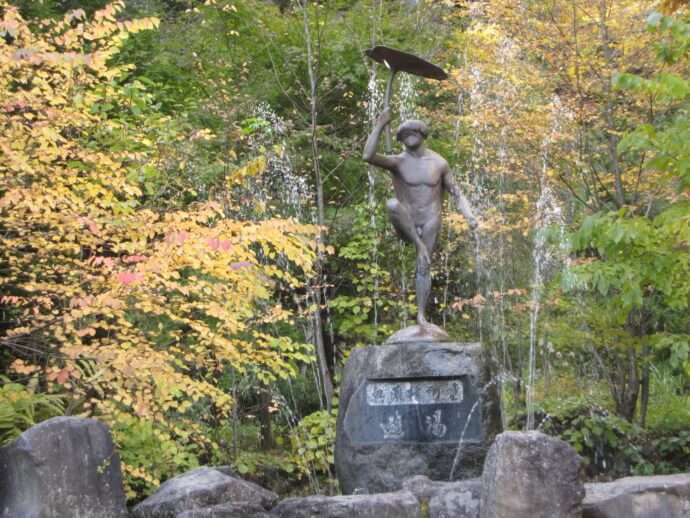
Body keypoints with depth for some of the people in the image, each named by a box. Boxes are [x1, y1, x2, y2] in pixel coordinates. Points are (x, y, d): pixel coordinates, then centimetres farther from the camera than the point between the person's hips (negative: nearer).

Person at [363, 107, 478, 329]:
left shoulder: (439, 163, 4)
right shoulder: (398, 162, -3)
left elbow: (457, 194, 7)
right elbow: (368, 156, -21)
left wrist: (469, 215, -12)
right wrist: (380, 125, -24)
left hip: (430, 223, 1)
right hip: (406, 226, -1)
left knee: (424, 267, -6)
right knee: (392, 204, -32)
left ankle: (421, 315, -2)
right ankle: (419, 244, -22)